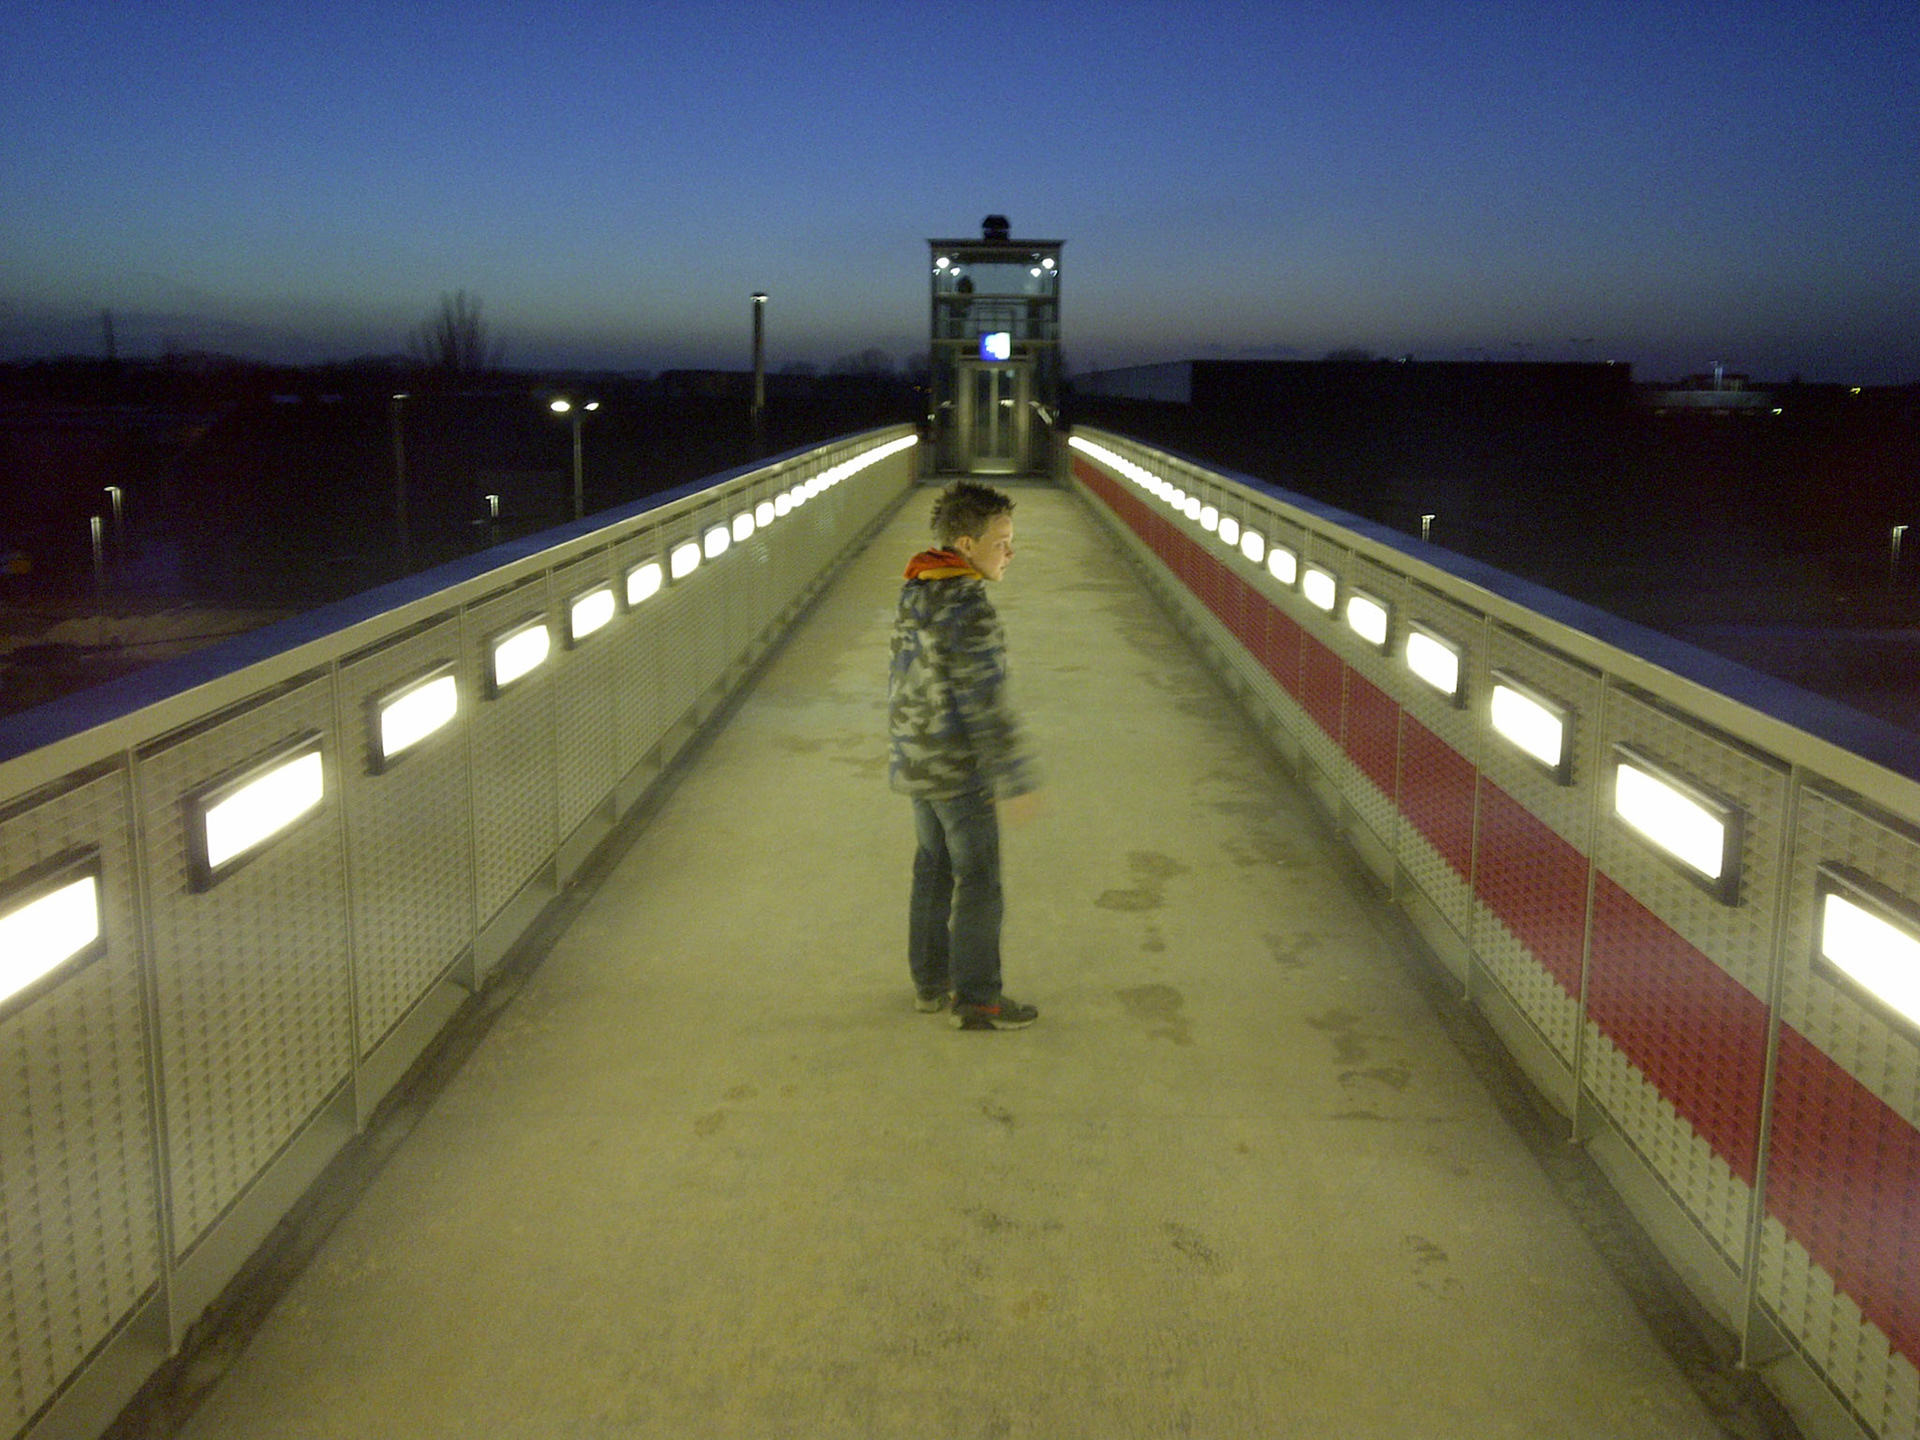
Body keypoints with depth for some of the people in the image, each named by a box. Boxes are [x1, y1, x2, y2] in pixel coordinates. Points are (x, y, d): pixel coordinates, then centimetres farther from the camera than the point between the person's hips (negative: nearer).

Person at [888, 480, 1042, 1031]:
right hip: (960, 773, -9)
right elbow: (985, 703, -24)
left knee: (933, 870, 19)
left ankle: (930, 980, 31)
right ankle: (977, 999, 13)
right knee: (978, 882, 3)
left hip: (916, 765, 9)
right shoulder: (970, 611, -23)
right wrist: (1015, 780, -20)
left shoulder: (915, 596, 5)